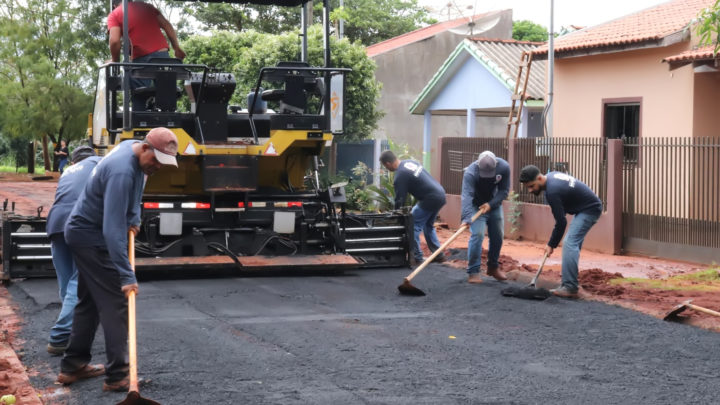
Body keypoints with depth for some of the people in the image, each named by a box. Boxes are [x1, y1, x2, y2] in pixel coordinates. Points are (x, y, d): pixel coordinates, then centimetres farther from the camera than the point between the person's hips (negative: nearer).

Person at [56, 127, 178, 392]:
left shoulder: (134, 147, -1)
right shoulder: (122, 171, -32)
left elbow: (133, 193, 20)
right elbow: (113, 229, -36)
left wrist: (134, 219, 4)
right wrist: (126, 275, -38)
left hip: (83, 233, 10)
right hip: (91, 237, -10)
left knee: (88, 301, 16)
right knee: (115, 302, -10)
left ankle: (72, 366, 25)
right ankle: (117, 375, -8)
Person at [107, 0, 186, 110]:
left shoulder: (114, 14, 8)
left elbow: (114, 41, -7)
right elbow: (167, 25, 14)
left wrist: (116, 61, 7)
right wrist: (177, 48, 12)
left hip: (140, 60, -4)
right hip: (162, 55, 4)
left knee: (139, 101, 1)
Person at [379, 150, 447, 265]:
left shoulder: (400, 176, -15)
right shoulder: (409, 162, 11)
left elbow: (400, 199, -10)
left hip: (430, 199, -9)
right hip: (440, 194, 9)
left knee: (413, 226, -1)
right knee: (428, 226, 22)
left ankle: (417, 257, 0)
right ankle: (439, 255, 24)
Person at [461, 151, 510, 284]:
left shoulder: (504, 167, -22)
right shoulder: (470, 172, -33)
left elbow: (504, 190, -13)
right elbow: (467, 196, -43)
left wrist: (490, 204, -26)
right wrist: (466, 217, -54)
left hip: (494, 205, 4)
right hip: (476, 206, -4)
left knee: (498, 236, 8)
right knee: (477, 235, -17)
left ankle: (493, 267, 28)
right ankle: (473, 272, -13)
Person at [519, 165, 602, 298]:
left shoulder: (552, 191, -25)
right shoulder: (551, 176, 3)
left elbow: (561, 222, -19)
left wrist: (551, 245, -8)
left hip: (590, 209, -10)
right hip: (589, 207, 10)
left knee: (570, 244, -17)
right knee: (572, 244, 11)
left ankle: (570, 288, -20)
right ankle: (569, 285, 13)